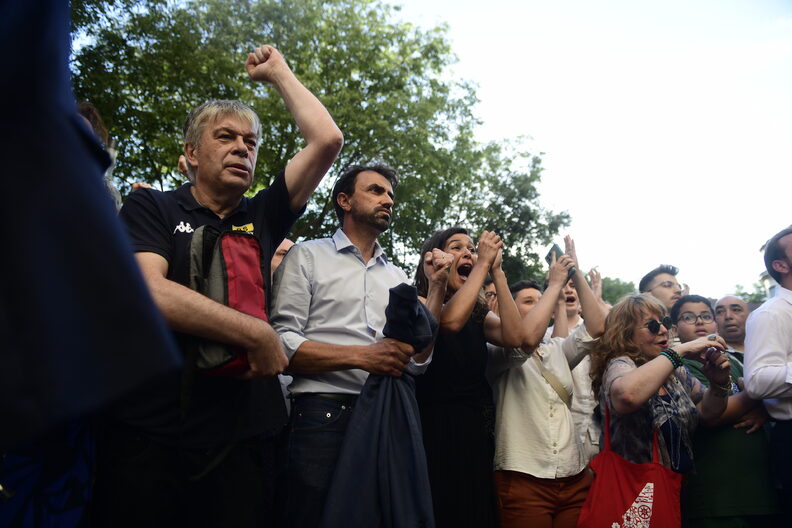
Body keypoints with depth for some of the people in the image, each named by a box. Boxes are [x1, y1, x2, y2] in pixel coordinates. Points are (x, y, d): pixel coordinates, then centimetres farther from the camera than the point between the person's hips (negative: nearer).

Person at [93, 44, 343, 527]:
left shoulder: (261, 218, 13)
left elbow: (327, 140, 6)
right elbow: (147, 292, -15)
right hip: (149, 432, -3)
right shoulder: (151, 208, 4)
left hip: (243, 436, 3)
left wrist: (277, 72, 16)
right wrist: (257, 334, -16)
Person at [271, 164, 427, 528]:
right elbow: (281, 343, -8)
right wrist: (361, 356, -18)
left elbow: (416, 364, 13)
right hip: (324, 416, -5)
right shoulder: (308, 256, 5)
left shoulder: (398, 278, 20)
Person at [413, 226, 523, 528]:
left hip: (474, 434, 6)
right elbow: (450, 320, -25)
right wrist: (484, 264, -16)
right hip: (432, 431, -5)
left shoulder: (478, 314, 11)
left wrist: (496, 271, -7)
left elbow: (514, 337, -8)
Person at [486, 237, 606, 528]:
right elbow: (527, 339, -22)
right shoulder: (497, 353, -1)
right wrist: (555, 283, -12)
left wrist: (577, 275, -2)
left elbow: (596, 328, 3)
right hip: (523, 479, -5)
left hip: (575, 478, 5)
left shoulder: (558, 350, 16)